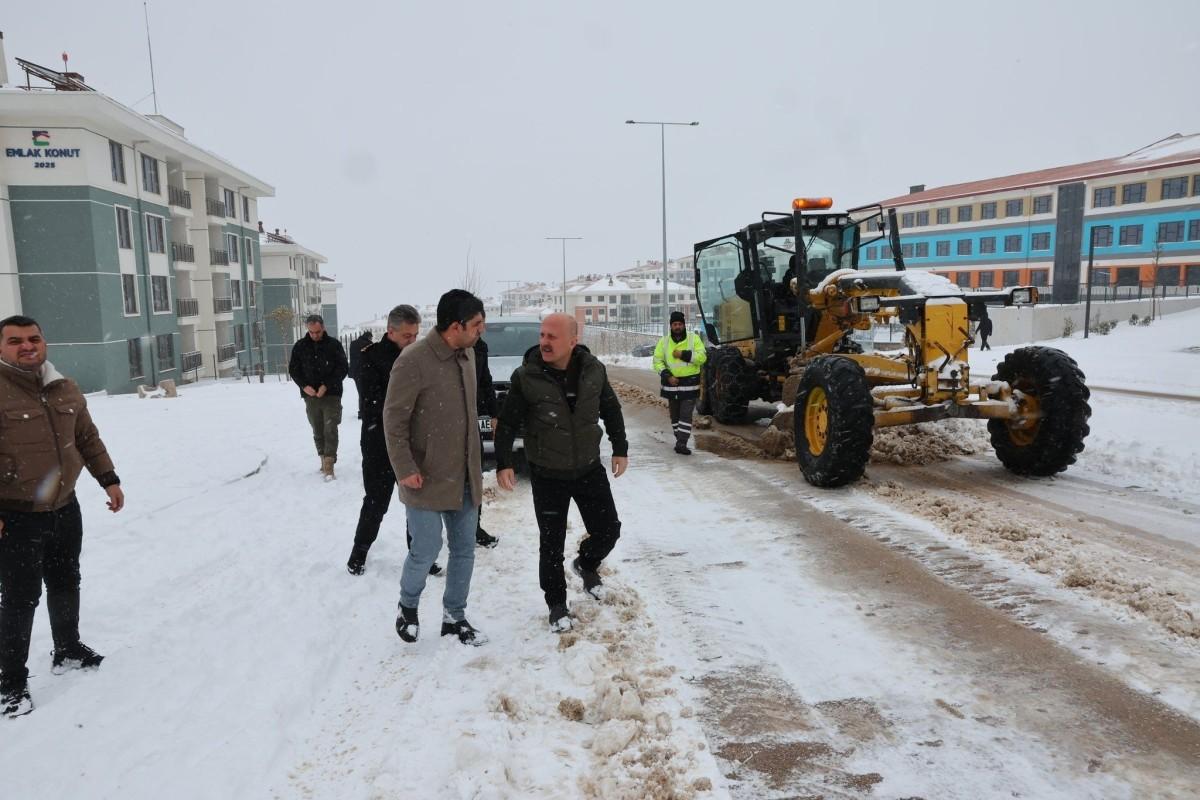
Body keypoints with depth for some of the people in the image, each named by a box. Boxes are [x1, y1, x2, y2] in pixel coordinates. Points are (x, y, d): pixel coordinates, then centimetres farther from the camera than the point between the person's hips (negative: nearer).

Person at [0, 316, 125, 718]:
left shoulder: (66, 390, 5)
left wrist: (108, 480, 12)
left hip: (65, 509, 7)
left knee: (65, 583, 20)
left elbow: (88, 439, 16)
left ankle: (68, 650, 41)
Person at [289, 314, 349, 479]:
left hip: (331, 395, -3)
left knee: (330, 430, -10)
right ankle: (324, 460, 21)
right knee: (318, 431, 9)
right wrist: (304, 386, -7)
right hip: (311, 395, 3)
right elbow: (293, 369, 9)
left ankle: (329, 466, -12)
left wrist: (326, 385, -14)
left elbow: (343, 368, -4)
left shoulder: (334, 345, -4)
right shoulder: (300, 346, 4)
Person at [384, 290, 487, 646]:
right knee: (426, 550, 3)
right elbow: (394, 419, -15)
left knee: (464, 549, 13)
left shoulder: (467, 354, 4)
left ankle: (454, 616, 29)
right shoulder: (414, 360, -19)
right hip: (428, 478, -7)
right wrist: (405, 468, -17)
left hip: (465, 476, 7)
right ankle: (408, 607, 31)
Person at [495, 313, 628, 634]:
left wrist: (620, 449, 9)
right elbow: (507, 424, -7)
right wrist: (503, 463, -14)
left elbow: (611, 411, 7)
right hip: (547, 475, -3)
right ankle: (557, 604, 25)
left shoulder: (593, 369, -7)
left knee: (608, 529, 10)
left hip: (590, 469, 3)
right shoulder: (526, 376, -15)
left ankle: (586, 564, 42)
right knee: (552, 545, 4)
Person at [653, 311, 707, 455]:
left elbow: (702, 357, -12)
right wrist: (667, 375, -13)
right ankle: (680, 440, 26)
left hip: (690, 383, -3)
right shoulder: (664, 341, 2)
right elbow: (657, 361, 1)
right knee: (675, 414, 12)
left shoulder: (694, 338, -3)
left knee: (686, 414, -8)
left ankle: (681, 443, -9)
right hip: (672, 383, 3)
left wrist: (683, 354, -21)